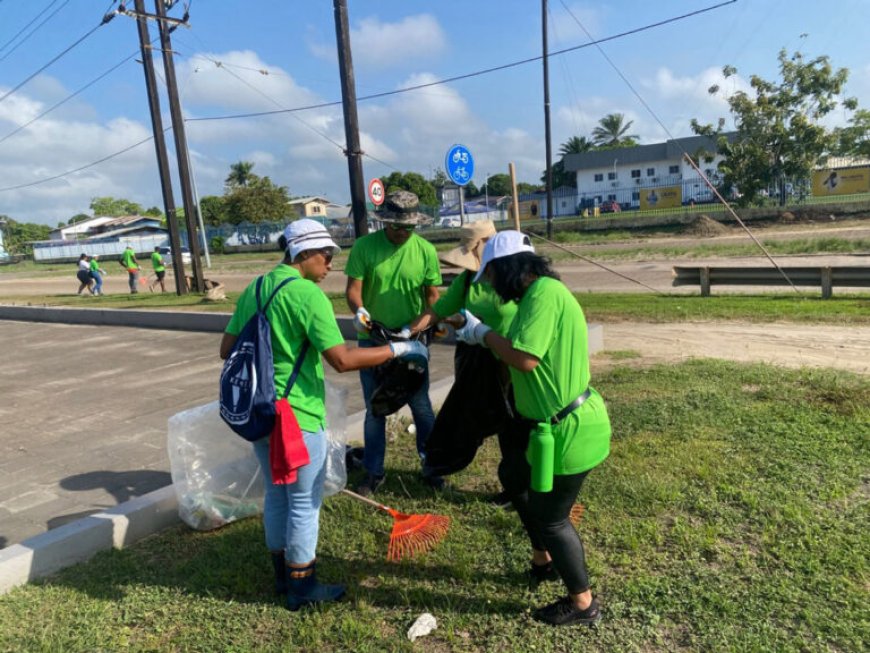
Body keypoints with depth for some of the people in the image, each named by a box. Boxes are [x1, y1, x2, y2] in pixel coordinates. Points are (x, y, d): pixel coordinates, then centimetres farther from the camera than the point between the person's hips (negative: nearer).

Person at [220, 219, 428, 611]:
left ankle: (283, 574, 37)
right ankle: (302, 587, 23)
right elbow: (342, 360, -23)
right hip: (297, 416, -8)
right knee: (305, 503, 8)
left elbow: (227, 349, 10)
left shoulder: (253, 289, 6)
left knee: (276, 494, 21)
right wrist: (398, 349, -14)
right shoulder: (307, 293, -18)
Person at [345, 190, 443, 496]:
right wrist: (358, 310, -30)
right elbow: (353, 288, -10)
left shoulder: (426, 250, -6)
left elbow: (432, 294, 0)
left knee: (421, 405, 10)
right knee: (374, 409, 12)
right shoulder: (363, 246, -10)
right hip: (372, 339, 0)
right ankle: (373, 472, 28)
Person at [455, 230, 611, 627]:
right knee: (514, 476, 28)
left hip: (570, 429, -11)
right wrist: (479, 335, 10)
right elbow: (523, 349, 13)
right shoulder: (537, 294, 9)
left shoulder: (545, 292, -22)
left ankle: (583, 604, 30)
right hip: (553, 422, 11)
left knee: (551, 517, 6)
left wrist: (484, 333, -15)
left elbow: (525, 359, -28)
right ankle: (545, 561, 46)